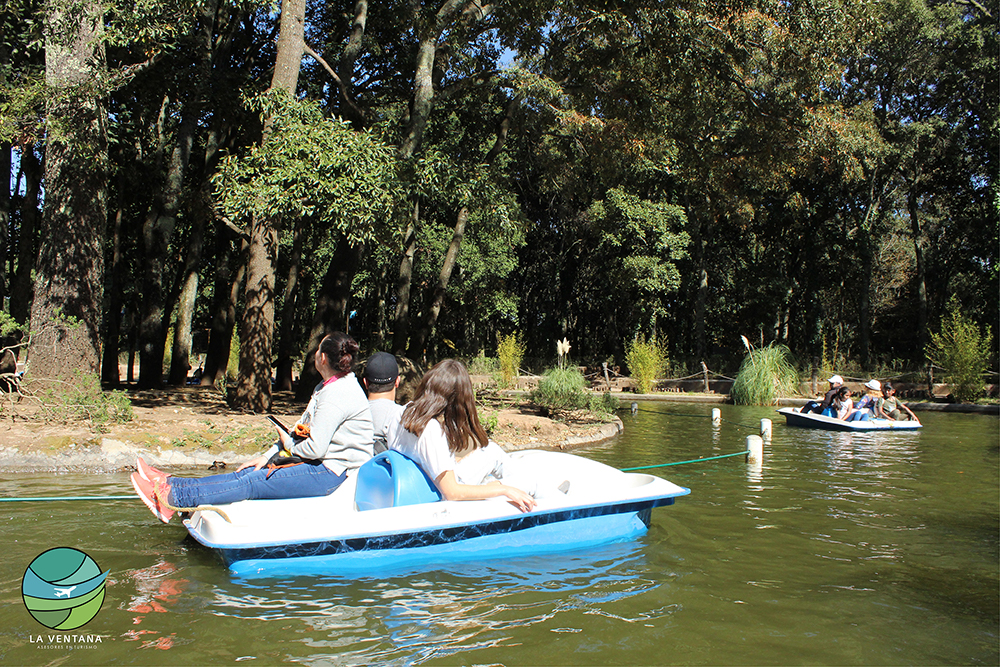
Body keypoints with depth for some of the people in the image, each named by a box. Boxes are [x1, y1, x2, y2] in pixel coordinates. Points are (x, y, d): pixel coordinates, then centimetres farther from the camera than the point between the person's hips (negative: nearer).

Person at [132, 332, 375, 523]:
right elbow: (303, 432, 15)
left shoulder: (336, 395, -21)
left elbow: (315, 448, -25)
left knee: (252, 483, -10)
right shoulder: (326, 388, 13)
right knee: (248, 473, 4)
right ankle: (171, 484, 5)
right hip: (323, 466, 9)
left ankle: (173, 498, -7)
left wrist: (288, 445, -4)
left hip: (328, 473, -9)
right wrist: (268, 456, 6)